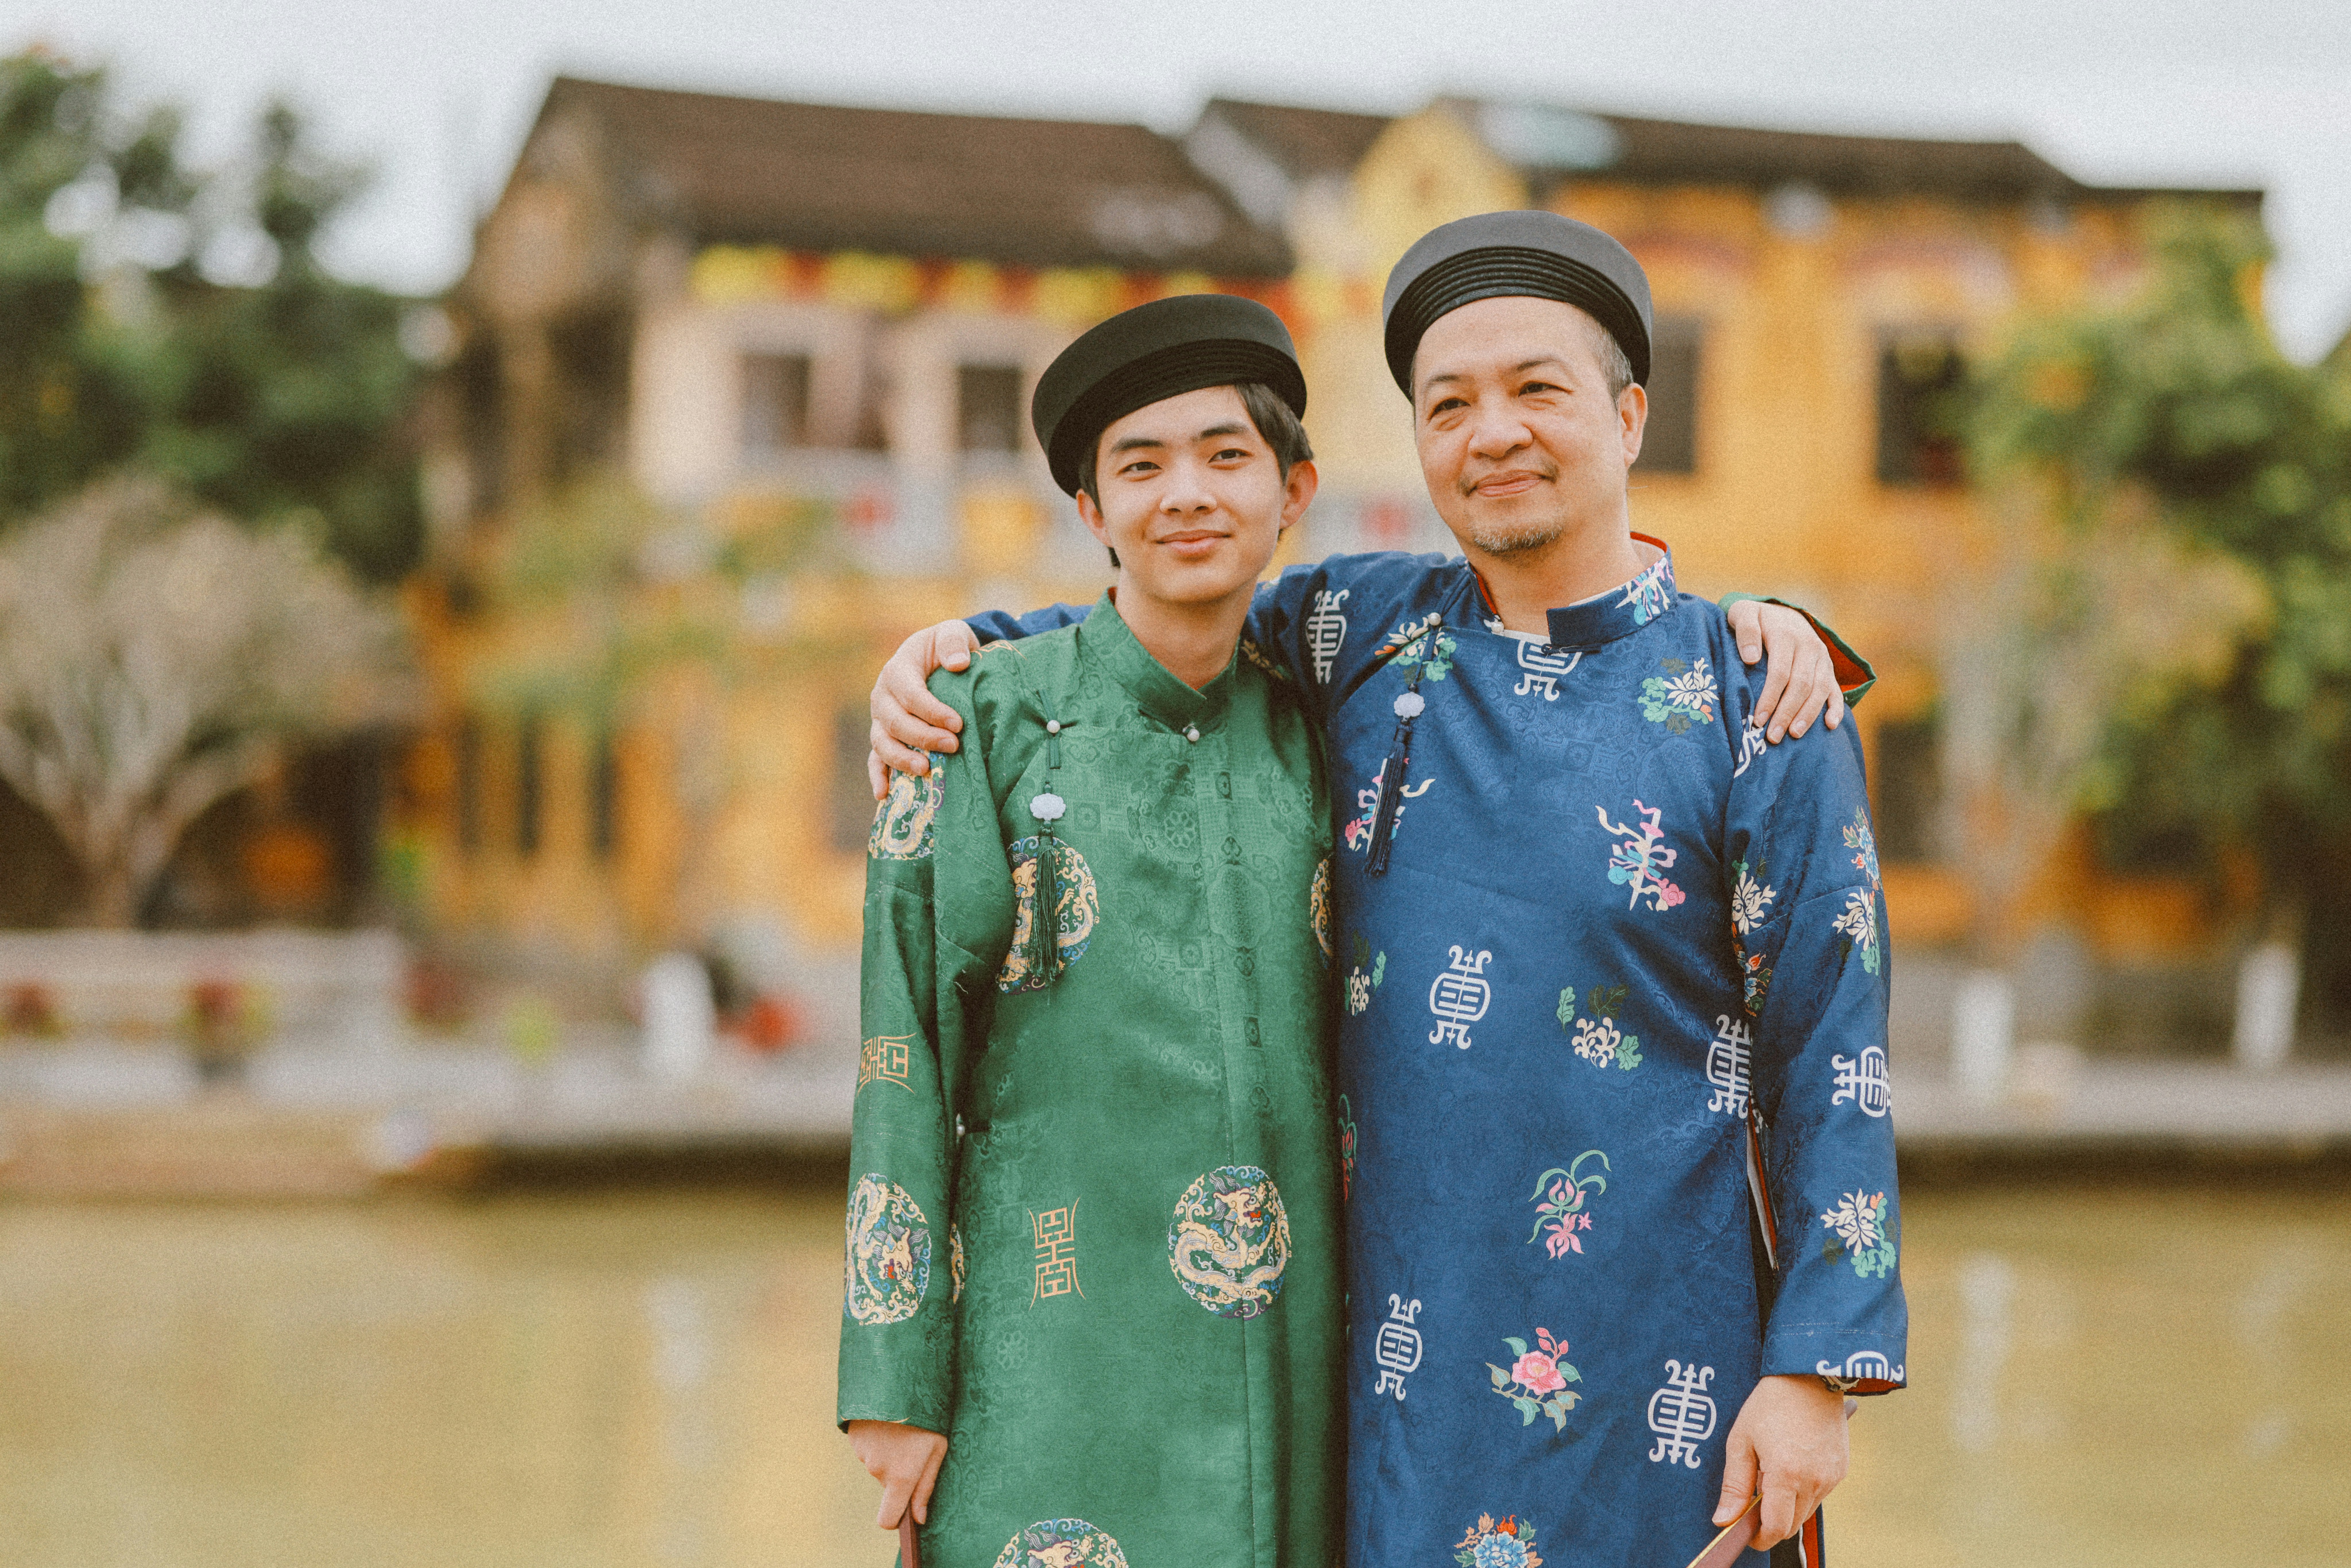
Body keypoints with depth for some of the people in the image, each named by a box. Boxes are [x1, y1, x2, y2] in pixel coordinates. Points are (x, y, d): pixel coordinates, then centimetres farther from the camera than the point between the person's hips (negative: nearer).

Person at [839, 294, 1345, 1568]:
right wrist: (897, 1379, -6)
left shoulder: (1314, 737, 9)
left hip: (1284, 1359, 3)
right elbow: (907, 1055, -2)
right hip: (1052, 1356, -3)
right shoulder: (988, 719, -1)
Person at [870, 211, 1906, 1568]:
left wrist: (1820, 1374, -10)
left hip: (1648, 1364, -3)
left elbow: (1828, 1061, -5)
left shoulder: (1755, 706, -3)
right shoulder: (1366, 632, 7)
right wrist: (953, 643, 8)